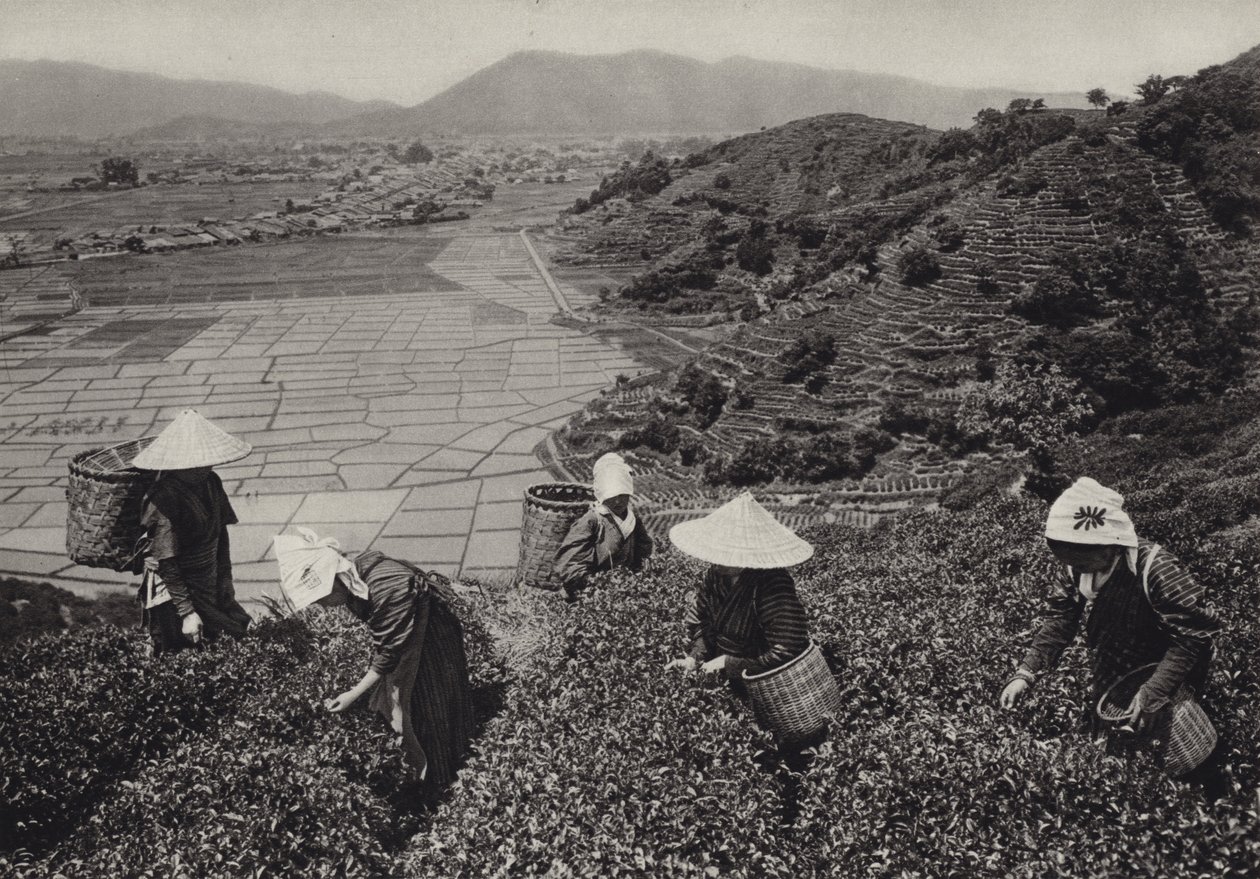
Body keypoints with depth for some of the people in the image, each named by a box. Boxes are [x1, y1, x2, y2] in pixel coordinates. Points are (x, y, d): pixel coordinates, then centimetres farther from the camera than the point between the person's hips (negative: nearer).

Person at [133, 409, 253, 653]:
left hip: (210, 589, 7)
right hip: (174, 593, -7)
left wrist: (225, 583, 11)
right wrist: (186, 612, -19)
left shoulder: (210, 483, 0)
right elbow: (166, 562, -20)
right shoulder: (163, 498, -22)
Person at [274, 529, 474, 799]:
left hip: (432, 637, -8)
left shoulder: (385, 591, -39)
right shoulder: (354, 577, -13)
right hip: (402, 633, 8)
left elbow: (388, 654, -28)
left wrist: (354, 694, -25)